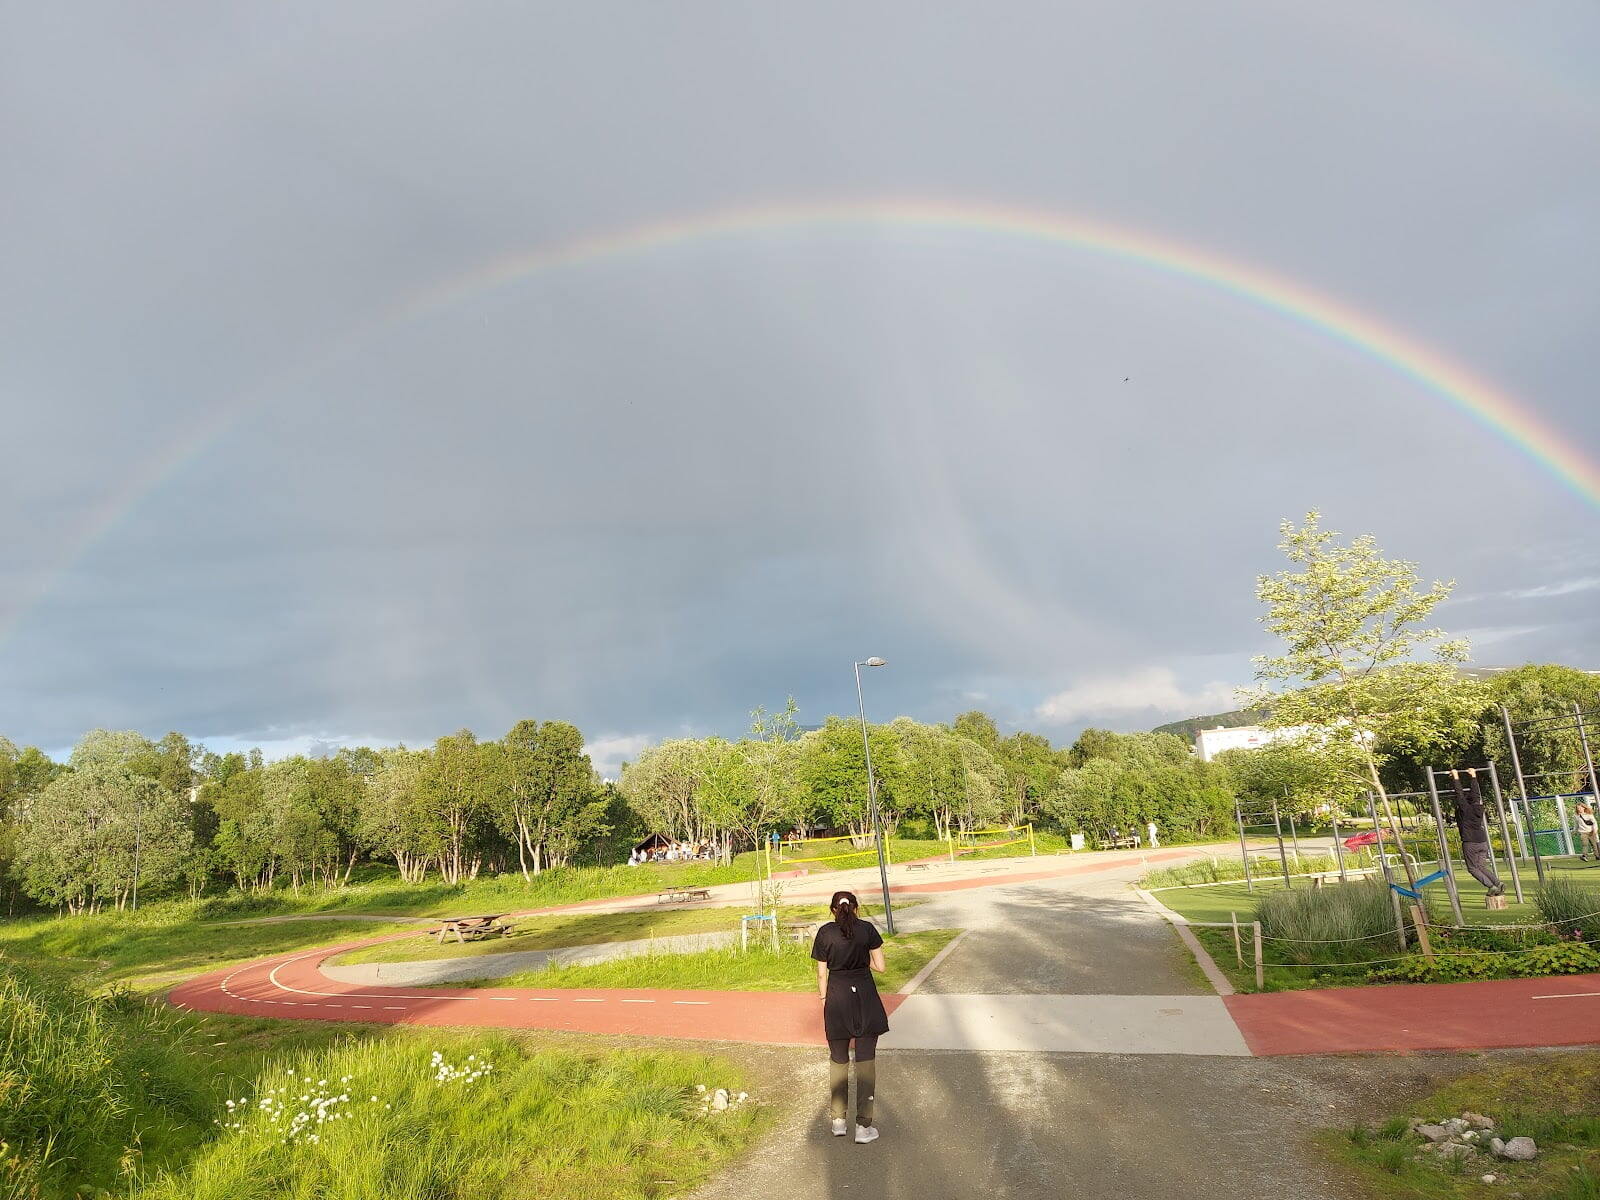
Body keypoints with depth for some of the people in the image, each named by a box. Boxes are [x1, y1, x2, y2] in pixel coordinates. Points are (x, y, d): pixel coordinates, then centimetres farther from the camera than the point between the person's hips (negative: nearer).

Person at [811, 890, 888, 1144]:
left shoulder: (825, 933, -2)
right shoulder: (867, 929, -3)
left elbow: (822, 973, 0)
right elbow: (880, 967, -2)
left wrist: (824, 999, 11)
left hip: (837, 998, 1)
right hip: (865, 998, -1)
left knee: (838, 1060, 15)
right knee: (865, 1060, 5)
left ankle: (838, 1119, 22)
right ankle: (863, 1125, 5)